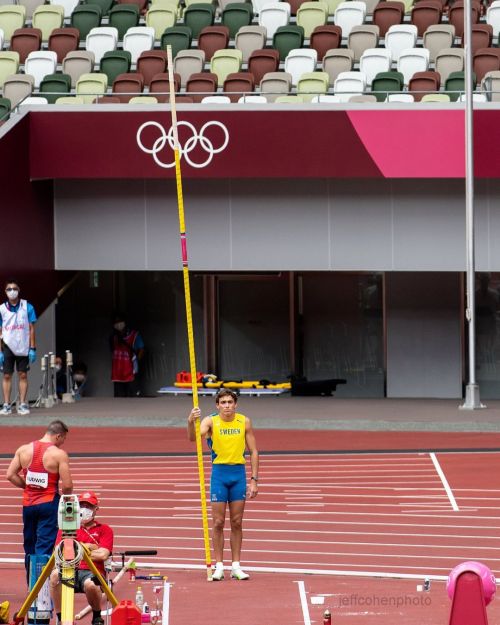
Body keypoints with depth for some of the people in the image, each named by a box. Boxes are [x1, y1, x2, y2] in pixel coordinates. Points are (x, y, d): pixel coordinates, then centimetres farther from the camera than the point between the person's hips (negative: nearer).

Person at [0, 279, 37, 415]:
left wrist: (32, 348, -3)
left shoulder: (27, 307, -1)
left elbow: (31, 329, 1)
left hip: (23, 347, 0)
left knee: (23, 375, 3)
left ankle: (22, 404, 7)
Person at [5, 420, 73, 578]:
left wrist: (27, 486, 12)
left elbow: (10, 475, 1)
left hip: (28, 504, 5)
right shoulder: (59, 454, -11)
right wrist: (65, 499, 6)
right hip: (49, 504, -5)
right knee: (45, 546, -3)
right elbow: (67, 485, -14)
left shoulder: (23, 450, 2)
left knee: (29, 545, 16)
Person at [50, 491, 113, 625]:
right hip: (69, 570, 2)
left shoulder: (104, 529, 13)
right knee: (55, 574, -35)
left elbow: (103, 555, -2)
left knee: (90, 584, -39)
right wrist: (89, 546, 1)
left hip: (93, 572, -2)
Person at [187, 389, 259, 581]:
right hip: (219, 473, -2)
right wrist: (191, 422, -45)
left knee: (237, 523, 6)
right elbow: (193, 437, -23)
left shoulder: (244, 422, 0)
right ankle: (219, 565, 6)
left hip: (239, 473, 2)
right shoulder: (211, 421, -6)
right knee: (218, 522, 0)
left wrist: (254, 479, -1)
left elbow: (253, 451, 4)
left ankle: (236, 566, 12)